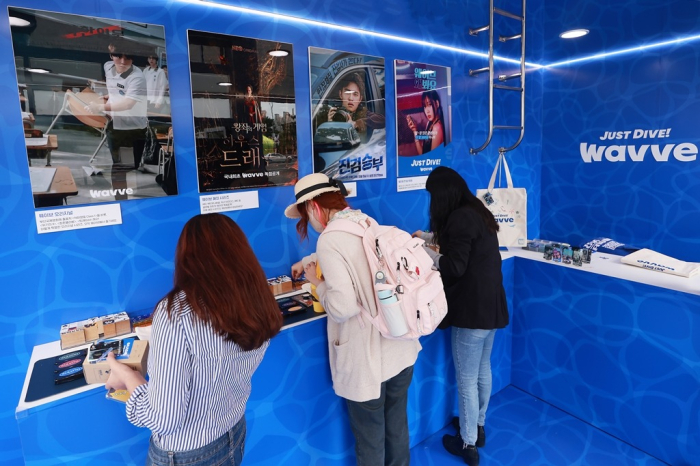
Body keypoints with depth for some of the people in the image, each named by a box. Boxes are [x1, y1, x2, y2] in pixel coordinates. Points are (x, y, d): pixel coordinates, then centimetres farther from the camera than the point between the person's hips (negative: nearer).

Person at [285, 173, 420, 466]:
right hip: (401, 347, 7)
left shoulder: (329, 240, -21)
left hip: (367, 358, -7)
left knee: (370, 437, 17)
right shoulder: (370, 223, 2)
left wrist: (318, 282, -7)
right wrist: (312, 261, 25)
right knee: (397, 425, 27)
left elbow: (343, 307, -24)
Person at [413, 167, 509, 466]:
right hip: (490, 304, 10)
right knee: (483, 370, 22)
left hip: (472, 309, -10)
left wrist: (428, 254, -5)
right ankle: (478, 427, 41)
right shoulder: (476, 211, 8)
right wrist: (431, 236, 28)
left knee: (466, 379, 6)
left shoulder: (459, 218, -20)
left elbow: (454, 266, -21)